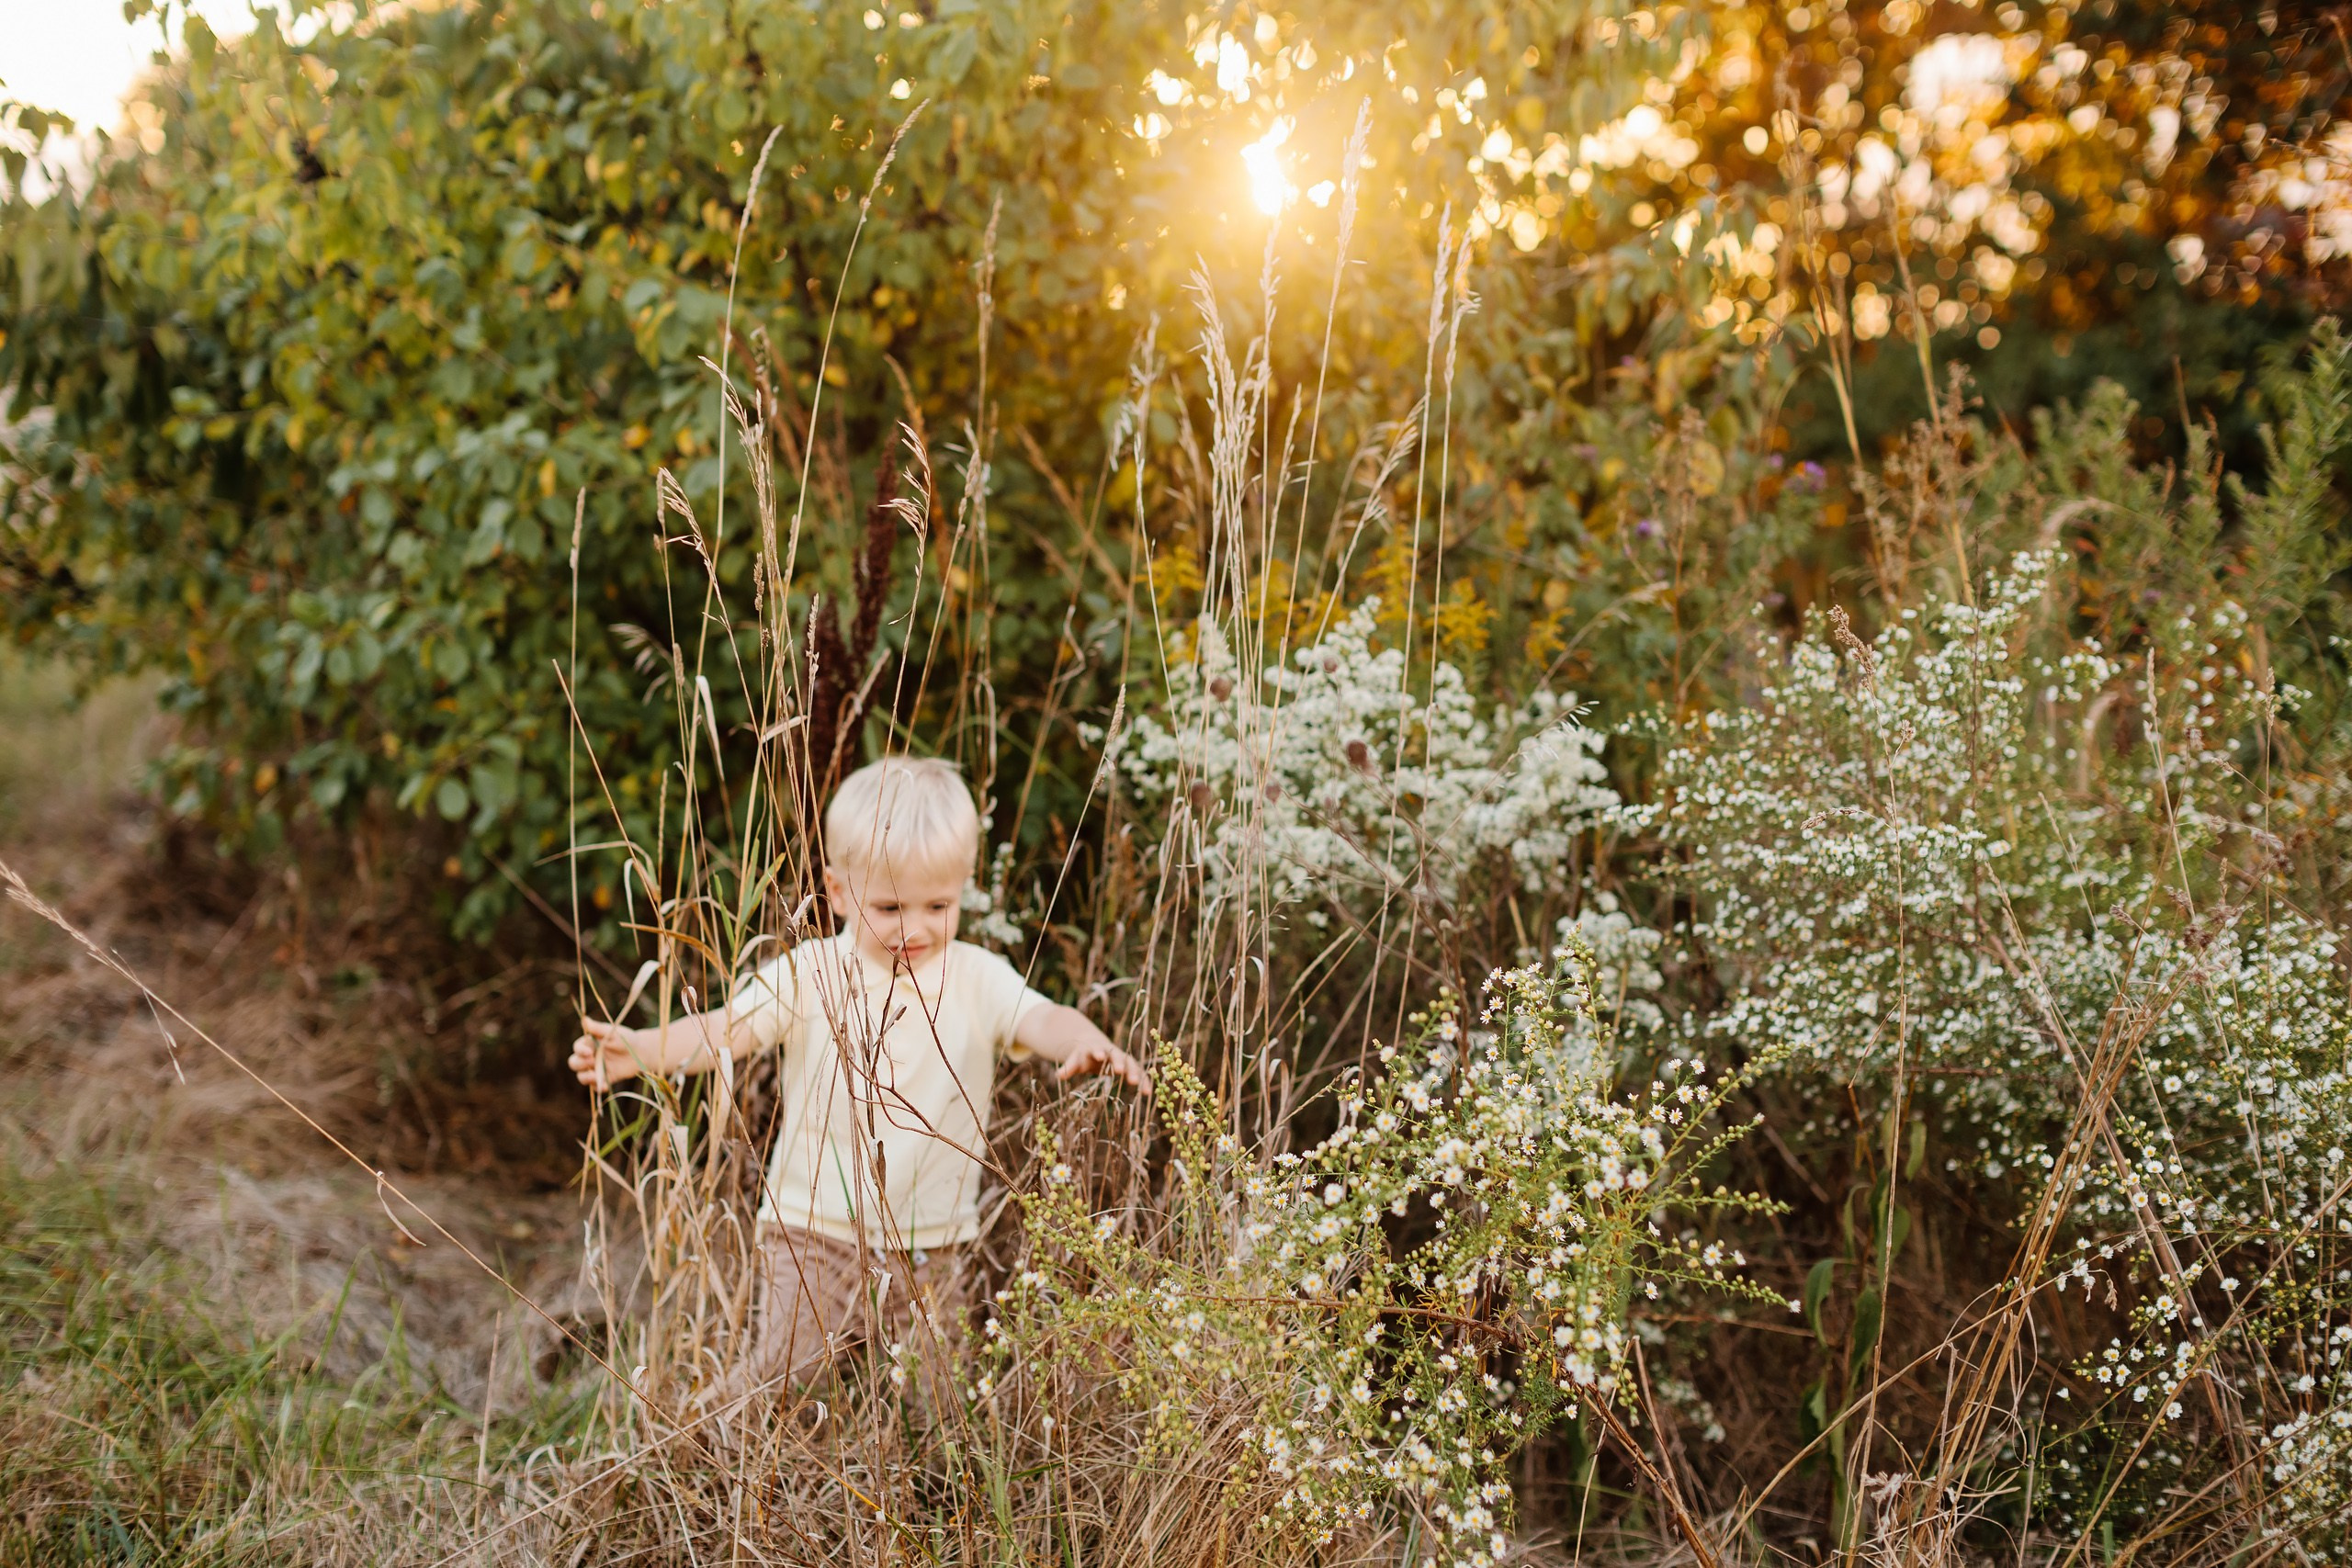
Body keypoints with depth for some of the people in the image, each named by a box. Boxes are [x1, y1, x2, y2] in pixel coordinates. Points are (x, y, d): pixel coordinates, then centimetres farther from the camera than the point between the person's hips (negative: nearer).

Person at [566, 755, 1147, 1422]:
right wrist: (638, 1050, -34)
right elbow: (724, 1029, -15)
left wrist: (1088, 1044, -41)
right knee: (780, 1377, -9)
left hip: (929, 1243, 2)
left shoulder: (977, 979, -2)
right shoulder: (810, 976, -6)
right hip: (812, 1231, -2)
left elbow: (1043, 1020, -17)